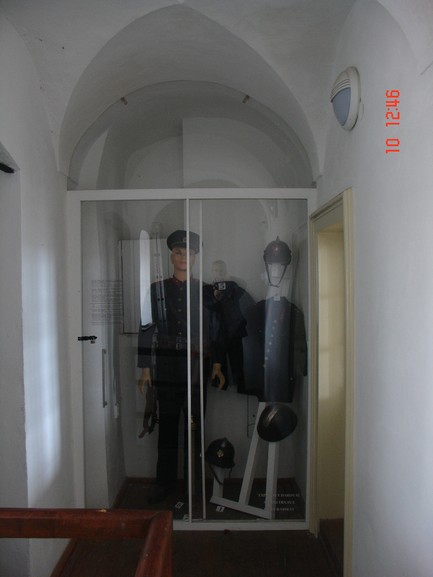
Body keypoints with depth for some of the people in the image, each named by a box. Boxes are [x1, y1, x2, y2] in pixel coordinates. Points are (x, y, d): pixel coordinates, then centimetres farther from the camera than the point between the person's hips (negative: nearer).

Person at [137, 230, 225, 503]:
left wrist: (217, 364, 1)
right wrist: (145, 368, 1)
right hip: (166, 371, 1)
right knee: (167, 428, 9)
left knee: (195, 427, 6)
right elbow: (147, 330, 4)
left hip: (197, 370, 0)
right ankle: (166, 483, 24)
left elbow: (215, 330, 6)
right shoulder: (157, 290, 5)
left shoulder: (205, 290, 5)